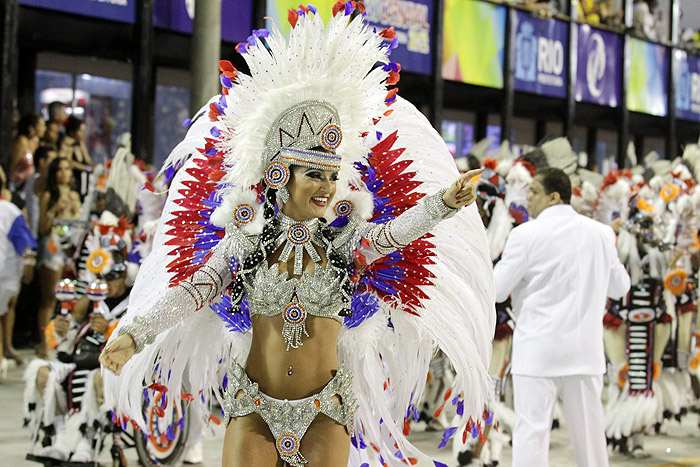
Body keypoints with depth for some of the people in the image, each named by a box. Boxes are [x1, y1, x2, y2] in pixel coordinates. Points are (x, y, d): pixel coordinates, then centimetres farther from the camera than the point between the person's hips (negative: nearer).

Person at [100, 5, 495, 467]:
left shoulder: (346, 239, 0)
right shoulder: (246, 240, 0)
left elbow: (400, 229, -17)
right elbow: (192, 291, -9)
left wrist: (443, 202, -38)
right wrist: (134, 334, -24)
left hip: (325, 407, 0)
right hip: (253, 406, 0)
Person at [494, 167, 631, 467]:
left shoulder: (527, 234, -9)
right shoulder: (601, 233, 5)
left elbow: (497, 289, -7)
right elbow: (619, 287, 15)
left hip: (538, 351, -5)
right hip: (584, 351, 5)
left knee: (531, 430, -3)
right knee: (589, 430, 13)